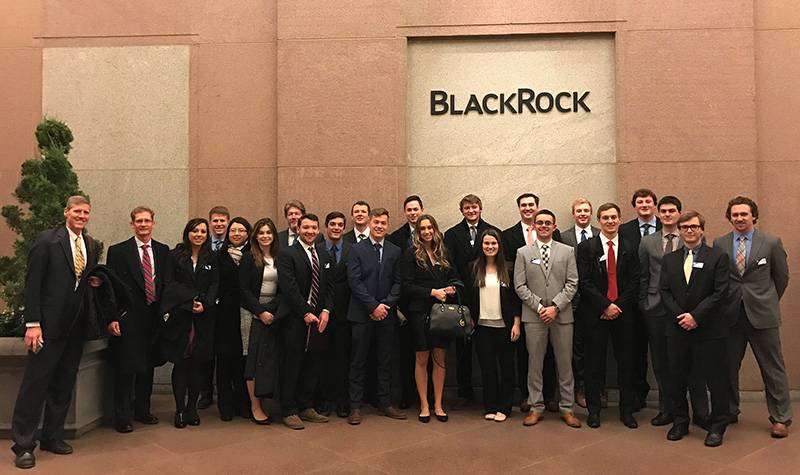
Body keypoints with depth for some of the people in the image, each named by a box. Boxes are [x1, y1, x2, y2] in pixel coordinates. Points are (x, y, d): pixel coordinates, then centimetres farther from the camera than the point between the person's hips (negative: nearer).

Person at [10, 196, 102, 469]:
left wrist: (95, 281, 1)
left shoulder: (92, 246, 11)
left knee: (63, 385, 12)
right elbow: (32, 283, -10)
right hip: (49, 325, -6)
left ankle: (52, 437, 25)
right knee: (35, 383, 0)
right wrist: (32, 323, -14)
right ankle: (23, 445, 11)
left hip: (76, 326, 6)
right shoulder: (47, 241, -7)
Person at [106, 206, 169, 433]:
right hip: (128, 318, -4)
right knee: (126, 368, 0)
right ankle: (122, 417, 13)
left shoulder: (163, 251, 9)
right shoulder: (118, 251, -1)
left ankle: (142, 410, 29)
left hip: (154, 318, 4)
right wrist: (112, 318, -11)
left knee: (148, 366, 13)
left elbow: (167, 283, 10)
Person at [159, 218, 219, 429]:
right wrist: (192, 299, -13)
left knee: (199, 363, 3)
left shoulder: (212, 259, 10)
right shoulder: (175, 255, 5)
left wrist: (204, 303, -12)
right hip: (179, 316, -1)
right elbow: (170, 283, -3)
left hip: (204, 317, 2)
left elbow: (215, 285, 5)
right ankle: (179, 409, 9)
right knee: (180, 363, 1)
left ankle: (192, 407, 13)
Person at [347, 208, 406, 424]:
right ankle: (355, 406, 12)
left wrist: (386, 304, -9)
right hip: (361, 314, -2)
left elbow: (397, 282, 5)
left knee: (385, 361, 9)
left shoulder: (395, 251, 8)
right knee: (358, 362, 4)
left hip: (386, 314, 3)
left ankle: (385, 403, 20)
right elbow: (355, 282, -7)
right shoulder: (357, 249, 0)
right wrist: (373, 306, -13)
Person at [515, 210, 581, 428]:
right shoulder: (523, 253, 5)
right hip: (534, 316, 0)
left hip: (562, 315, 1)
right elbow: (520, 286, 0)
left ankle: (567, 408, 19)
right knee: (535, 364, 6)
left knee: (565, 363, 7)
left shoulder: (567, 251, 6)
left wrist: (555, 306, -11)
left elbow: (572, 283, 0)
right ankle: (536, 407, 17)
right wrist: (539, 306, -10)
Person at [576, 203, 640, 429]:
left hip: (623, 313, 2)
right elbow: (584, 282, -6)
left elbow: (634, 283, 3)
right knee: (595, 363, 5)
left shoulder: (630, 249, 8)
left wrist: (618, 306, -8)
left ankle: (626, 410, 20)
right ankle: (593, 410, 16)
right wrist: (605, 305, -12)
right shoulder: (586, 247, 1)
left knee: (625, 363, 8)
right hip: (596, 314, -2)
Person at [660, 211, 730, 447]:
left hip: (709, 329, -3)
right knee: (677, 379, 10)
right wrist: (680, 316, -10)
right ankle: (680, 422, 25)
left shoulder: (718, 257, -1)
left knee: (716, 380, 4)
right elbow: (665, 292, 5)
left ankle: (717, 427, 19)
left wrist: (696, 316, -15)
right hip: (677, 329, 3)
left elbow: (720, 292, -8)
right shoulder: (669, 260, 10)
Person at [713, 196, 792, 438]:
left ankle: (781, 419, 17)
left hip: (762, 314, -2)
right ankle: (729, 412, 25)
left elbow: (782, 276, 9)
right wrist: (726, 302, 8)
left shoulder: (771, 243, -1)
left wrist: (769, 301, 14)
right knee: (728, 367, 10)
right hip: (730, 315, 2)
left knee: (773, 368, 4)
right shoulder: (720, 244, 3)